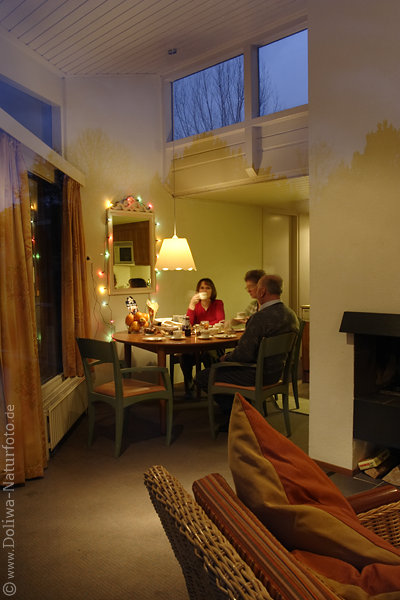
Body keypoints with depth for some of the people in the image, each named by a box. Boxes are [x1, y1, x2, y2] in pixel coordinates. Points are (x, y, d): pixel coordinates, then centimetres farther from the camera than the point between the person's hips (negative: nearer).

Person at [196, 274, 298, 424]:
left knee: (202, 378, 0)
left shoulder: (260, 317, -27)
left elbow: (243, 354, -26)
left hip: (258, 375, -9)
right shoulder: (291, 314, 1)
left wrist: (226, 357, -6)